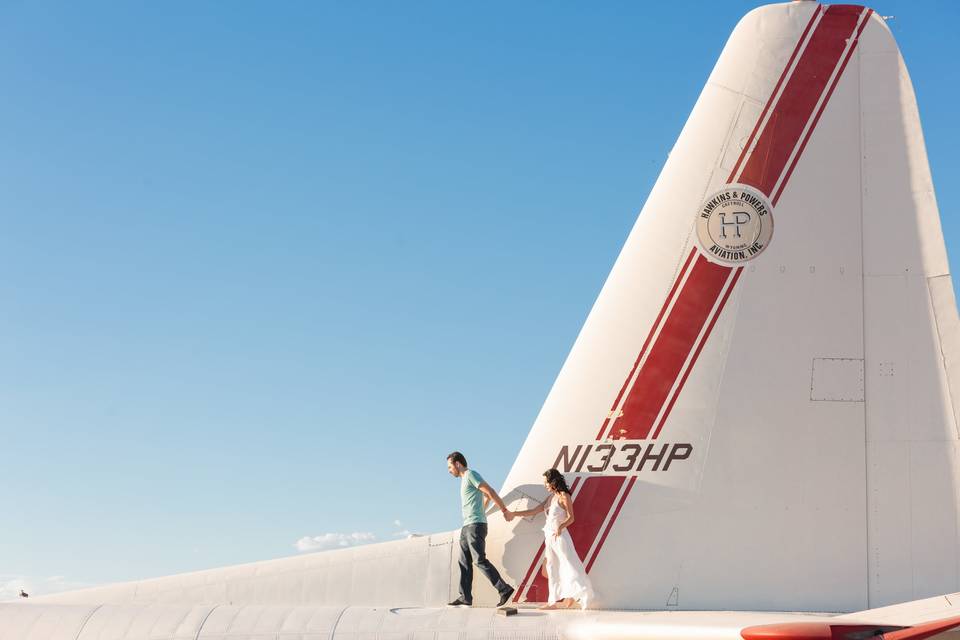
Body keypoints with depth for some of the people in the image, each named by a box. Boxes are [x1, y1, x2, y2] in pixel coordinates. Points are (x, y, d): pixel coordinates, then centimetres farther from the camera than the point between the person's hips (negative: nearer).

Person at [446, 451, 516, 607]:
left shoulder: (471, 474, -7)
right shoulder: (465, 479, 22)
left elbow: (490, 491, -14)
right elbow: (486, 496, 34)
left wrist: (504, 510, -16)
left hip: (476, 525, -10)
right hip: (467, 526, 10)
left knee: (480, 560, -15)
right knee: (464, 562, 5)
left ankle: (504, 589, -16)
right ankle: (465, 597, 5)